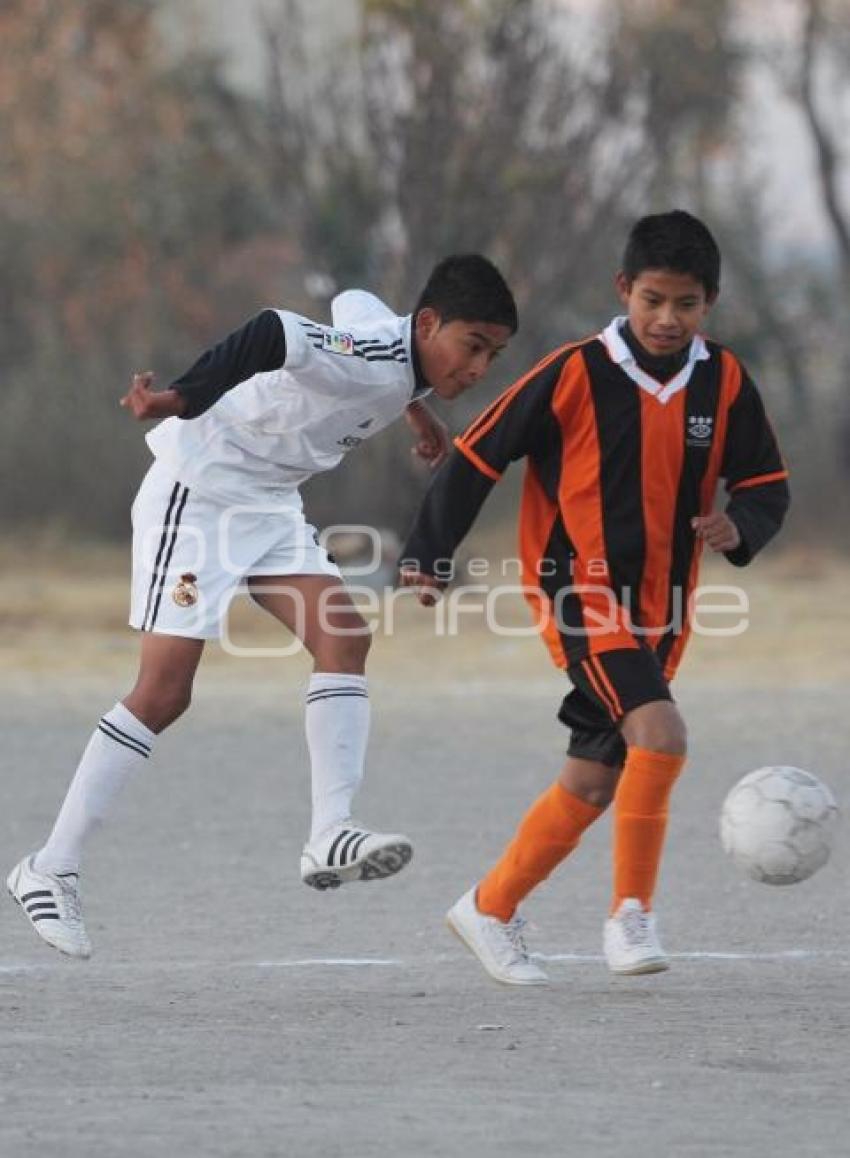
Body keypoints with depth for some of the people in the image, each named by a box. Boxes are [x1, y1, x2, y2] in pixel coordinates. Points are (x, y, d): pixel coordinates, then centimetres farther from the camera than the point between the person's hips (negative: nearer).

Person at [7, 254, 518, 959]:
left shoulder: (396, 343, 4)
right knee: (165, 689, -11)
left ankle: (331, 835, -18)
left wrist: (414, 409, 36)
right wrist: (184, 401, -54)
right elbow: (276, 337, -43)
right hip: (198, 490, -9)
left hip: (269, 504, 9)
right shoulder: (373, 363, -26)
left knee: (344, 636, -11)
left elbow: (352, 302, 27)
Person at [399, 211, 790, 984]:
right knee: (659, 732, -26)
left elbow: (766, 485, 10)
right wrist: (428, 557, -1)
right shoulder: (576, 374, -12)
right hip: (581, 593, -6)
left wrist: (741, 528, -13)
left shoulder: (726, 385, 0)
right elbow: (478, 456, -4)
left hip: (658, 613, 6)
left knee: (594, 783, 11)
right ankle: (632, 914, -17)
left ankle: (490, 911, 28)